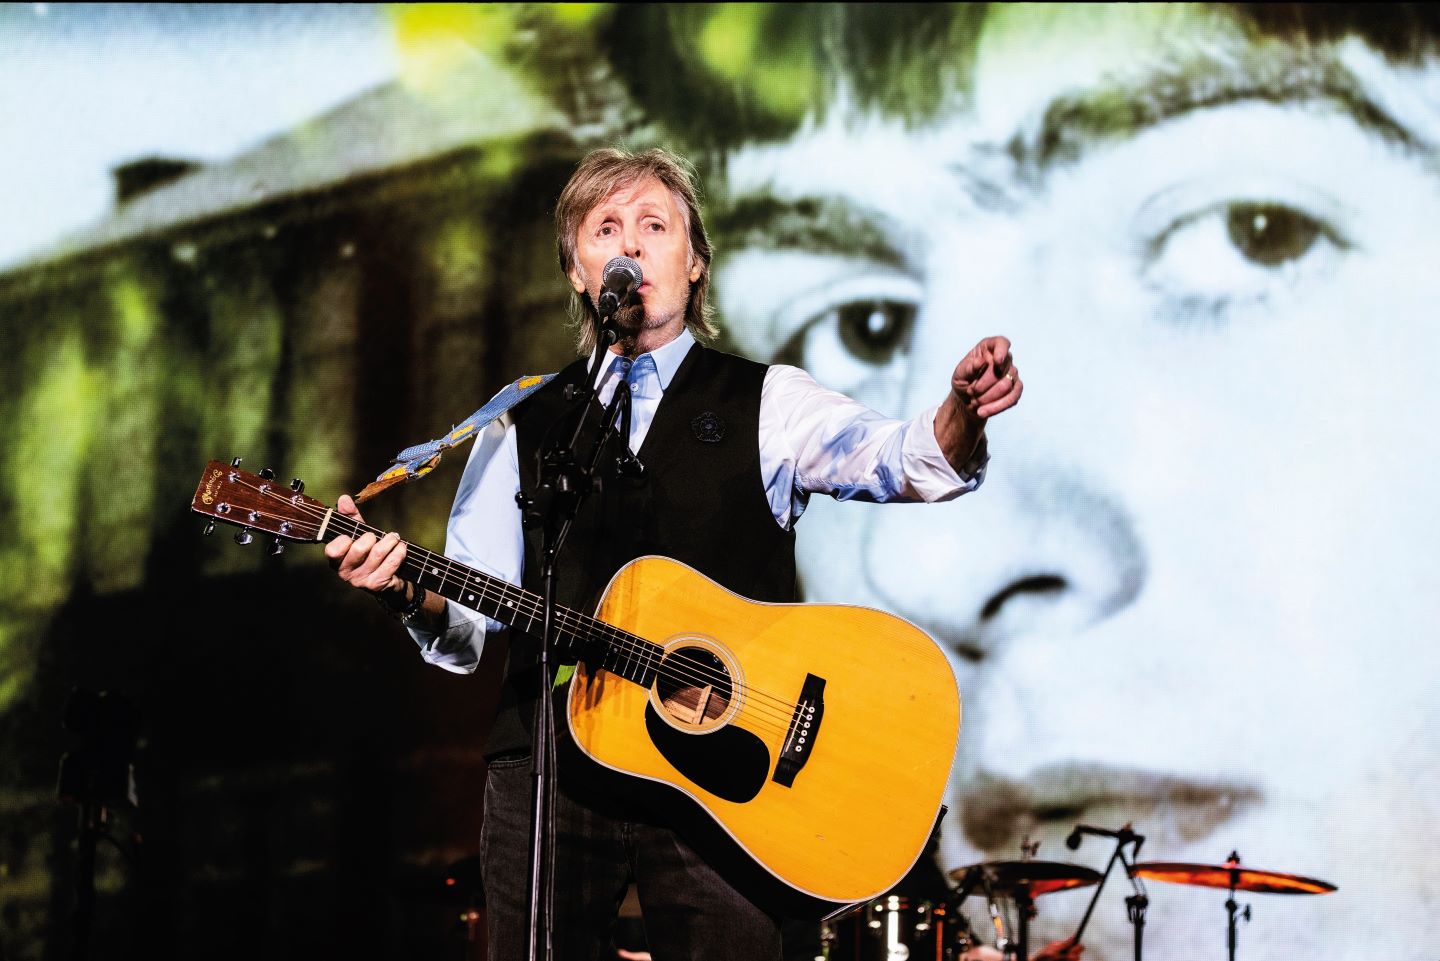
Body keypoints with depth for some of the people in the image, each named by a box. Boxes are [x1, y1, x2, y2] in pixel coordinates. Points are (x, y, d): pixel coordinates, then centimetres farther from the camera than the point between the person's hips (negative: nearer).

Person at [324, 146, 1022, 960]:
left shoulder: (764, 404, 9)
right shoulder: (522, 427, 15)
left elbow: (897, 461, -10)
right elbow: (471, 623, 11)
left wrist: (961, 413, -32)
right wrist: (408, 589, -11)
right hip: (549, 773, 2)